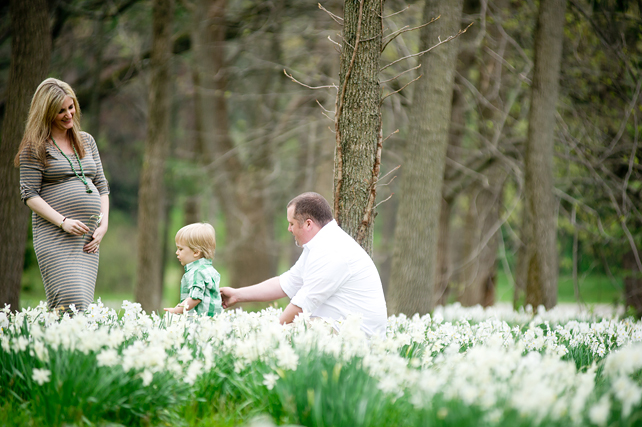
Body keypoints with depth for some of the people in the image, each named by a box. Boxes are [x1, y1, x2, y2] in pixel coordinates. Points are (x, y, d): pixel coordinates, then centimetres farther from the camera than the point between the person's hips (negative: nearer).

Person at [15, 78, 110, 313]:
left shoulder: (86, 141, 18)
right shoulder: (36, 147, 0)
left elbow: (102, 185, 20)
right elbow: (29, 194, -5)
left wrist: (104, 223, 5)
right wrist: (63, 221, -16)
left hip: (89, 238, 6)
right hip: (55, 236, -6)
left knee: (83, 304, -1)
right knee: (72, 303, -20)